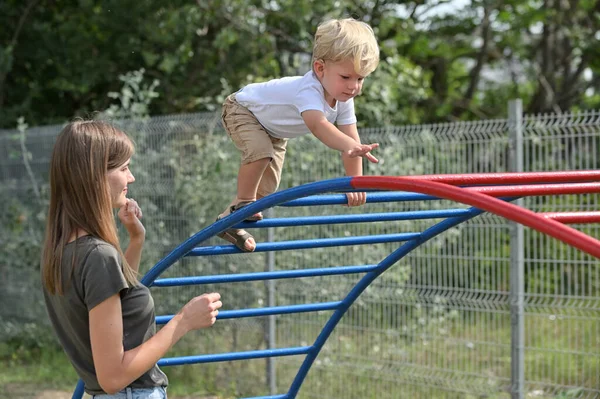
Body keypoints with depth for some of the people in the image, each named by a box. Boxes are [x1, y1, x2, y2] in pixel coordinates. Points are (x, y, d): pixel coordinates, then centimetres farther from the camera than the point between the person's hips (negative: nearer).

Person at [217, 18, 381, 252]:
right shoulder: (309, 91, -47)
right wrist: (350, 147, -83)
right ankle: (243, 203, -13)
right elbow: (318, 125, -66)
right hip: (243, 110, -8)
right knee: (260, 151, -35)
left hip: (274, 130, 8)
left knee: (268, 187, 4)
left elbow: (350, 138, -21)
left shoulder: (344, 99, -21)